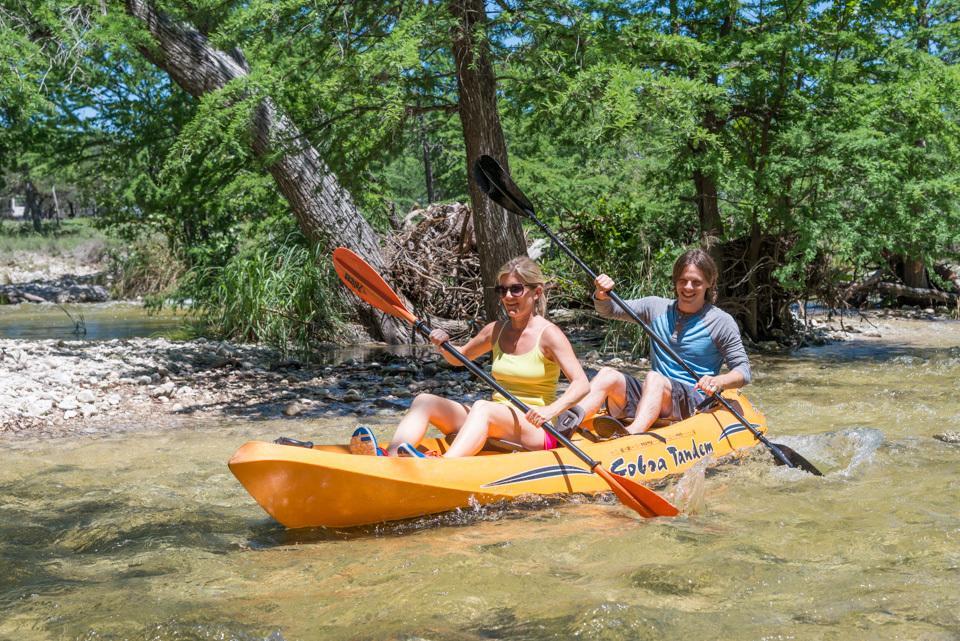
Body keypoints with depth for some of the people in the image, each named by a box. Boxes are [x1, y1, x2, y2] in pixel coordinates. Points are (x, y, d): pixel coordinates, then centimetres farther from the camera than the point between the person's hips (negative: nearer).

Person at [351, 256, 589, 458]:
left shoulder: (548, 334, -6)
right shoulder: (496, 331, 11)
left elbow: (582, 383, -15)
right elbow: (459, 358, 27)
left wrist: (550, 410, -32)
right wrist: (444, 346, 4)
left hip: (537, 433, -6)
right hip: (493, 429, 6)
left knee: (482, 407, -36)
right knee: (424, 400, -12)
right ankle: (389, 458, -38)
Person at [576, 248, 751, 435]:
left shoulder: (721, 321, 1)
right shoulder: (657, 307, 12)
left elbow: (743, 371, 0)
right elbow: (608, 310, 14)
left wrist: (719, 381, -22)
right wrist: (601, 293, -10)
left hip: (694, 404, -4)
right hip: (650, 398, 4)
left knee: (654, 378, -35)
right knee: (608, 374, -22)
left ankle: (629, 438, -62)